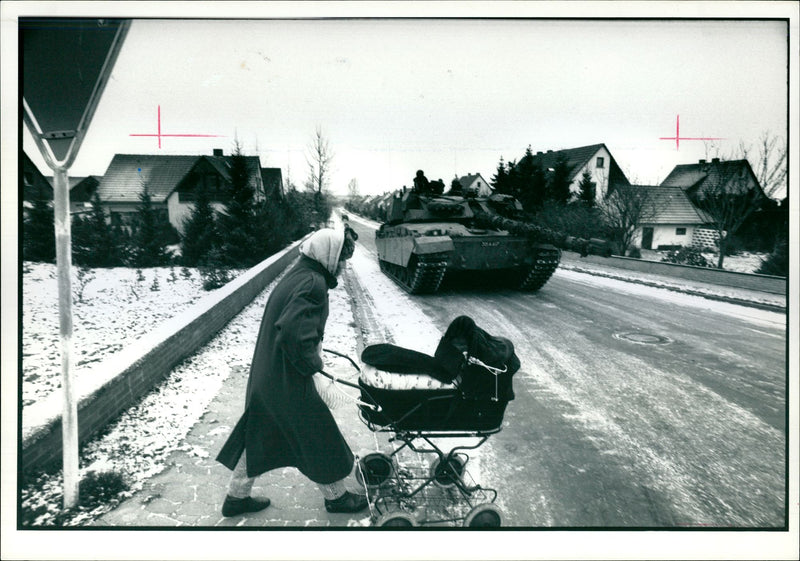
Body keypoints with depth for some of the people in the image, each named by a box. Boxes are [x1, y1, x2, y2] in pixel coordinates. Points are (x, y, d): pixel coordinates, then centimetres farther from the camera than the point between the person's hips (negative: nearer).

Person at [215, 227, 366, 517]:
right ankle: (336, 496, 28)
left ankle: (237, 496, 35)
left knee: (258, 434, 21)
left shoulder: (295, 276, 9)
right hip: (288, 382, -9)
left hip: (264, 375, 9)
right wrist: (313, 364, -19)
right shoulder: (314, 282, -21)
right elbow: (293, 332, -32)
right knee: (320, 437, 9)